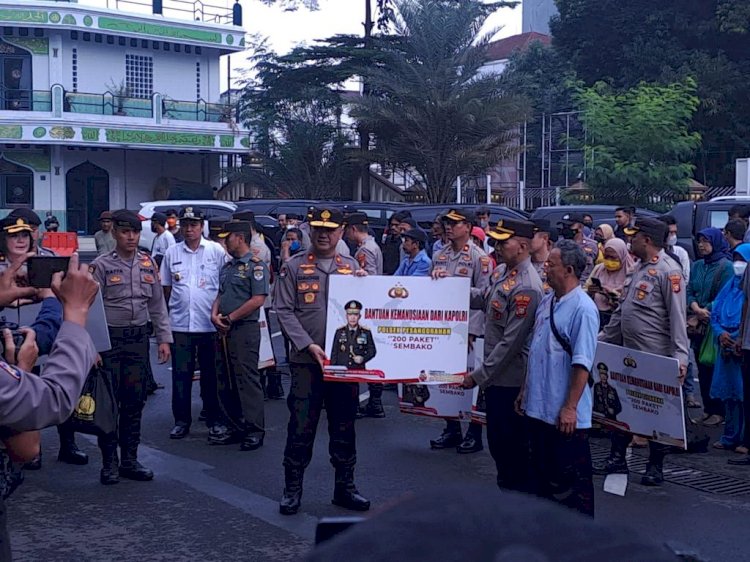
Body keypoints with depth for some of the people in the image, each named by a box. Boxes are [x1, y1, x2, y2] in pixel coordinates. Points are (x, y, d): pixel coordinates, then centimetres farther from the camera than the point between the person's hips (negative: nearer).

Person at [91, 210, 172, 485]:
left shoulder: (148, 264, 8)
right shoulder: (101, 266, -5)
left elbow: (158, 304, 11)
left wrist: (164, 338, 6)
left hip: (139, 338, 4)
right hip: (109, 338, -4)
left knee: (135, 401, 9)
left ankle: (130, 460, 19)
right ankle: (109, 463, 9)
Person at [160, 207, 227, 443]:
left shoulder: (217, 251, -1)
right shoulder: (172, 252, 7)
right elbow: (166, 288, 13)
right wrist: (166, 314, 8)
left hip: (209, 323, -2)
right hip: (179, 323, 2)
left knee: (211, 375, 5)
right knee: (180, 374, 7)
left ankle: (215, 421, 13)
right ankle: (181, 420, 18)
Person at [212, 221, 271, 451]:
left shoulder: (256, 265, -9)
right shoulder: (228, 267, 17)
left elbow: (258, 299, -17)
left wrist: (229, 318, -14)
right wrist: (215, 314, -2)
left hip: (245, 330, -9)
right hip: (226, 330, 9)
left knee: (248, 379, -8)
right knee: (232, 378, 12)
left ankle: (255, 431, -4)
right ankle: (237, 425, 20)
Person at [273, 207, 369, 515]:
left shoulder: (352, 267, 10)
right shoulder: (294, 267, 1)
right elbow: (283, 311, -5)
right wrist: (309, 345, -14)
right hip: (306, 361, -3)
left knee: (344, 426, 10)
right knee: (301, 426, 0)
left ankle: (345, 487, 21)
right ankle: (292, 489, 11)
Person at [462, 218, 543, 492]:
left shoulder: (526, 288, -23)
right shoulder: (501, 271, 5)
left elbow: (511, 342, -24)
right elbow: (483, 297, 22)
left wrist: (479, 375, -19)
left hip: (510, 380, -9)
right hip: (496, 376, 9)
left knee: (513, 445, 4)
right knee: (497, 441, 20)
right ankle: (504, 489, 35)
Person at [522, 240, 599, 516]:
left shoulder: (583, 309, -16)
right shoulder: (546, 302, 10)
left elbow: (582, 364, -20)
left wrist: (570, 408, -21)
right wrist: (524, 390, 18)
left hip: (564, 414, -9)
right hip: (538, 407, 9)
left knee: (571, 480, 3)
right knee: (539, 474, 18)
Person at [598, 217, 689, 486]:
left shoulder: (669, 271, -15)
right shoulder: (640, 269, 13)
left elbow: (677, 317, -20)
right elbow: (622, 310, 20)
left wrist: (680, 357, -26)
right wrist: (603, 338, 19)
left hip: (656, 358, -9)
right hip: (629, 354, 9)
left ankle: (655, 466, 15)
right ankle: (617, 458, 24)